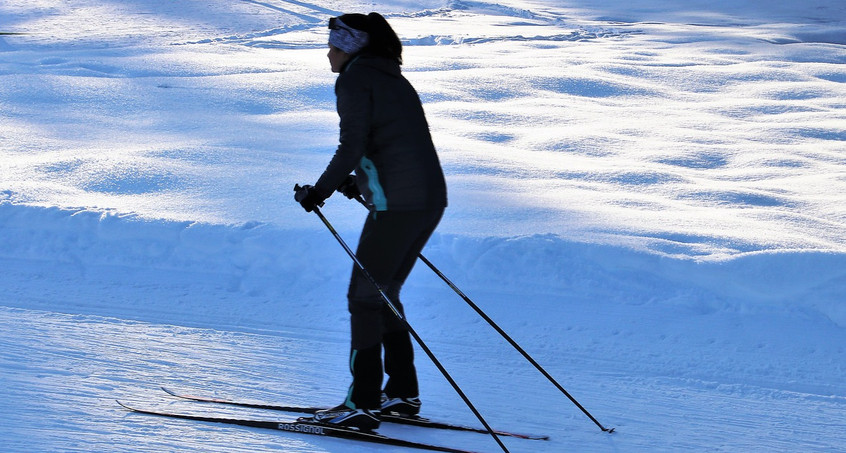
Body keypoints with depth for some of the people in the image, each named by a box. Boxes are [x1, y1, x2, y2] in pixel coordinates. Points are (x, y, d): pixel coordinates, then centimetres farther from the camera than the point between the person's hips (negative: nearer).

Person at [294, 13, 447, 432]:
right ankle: (402, 393, 19)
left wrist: (321, 189, -6)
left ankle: (362, 404, -4)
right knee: (384, 292, 19)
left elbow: (353, 145, -15)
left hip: (396, 204, -9)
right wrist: (361, 180, 28)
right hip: (431, 198, 9)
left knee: (364, 296, -3)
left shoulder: (354, 80, -5)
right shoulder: (392, 79, 22)